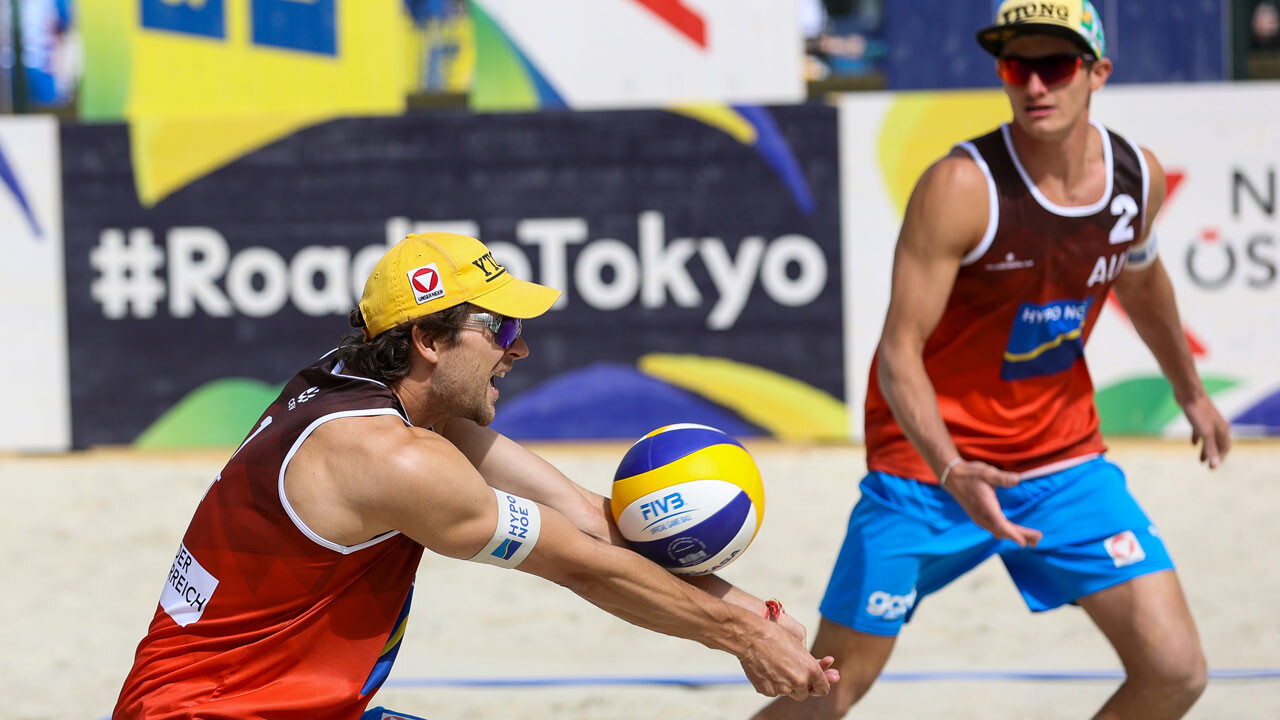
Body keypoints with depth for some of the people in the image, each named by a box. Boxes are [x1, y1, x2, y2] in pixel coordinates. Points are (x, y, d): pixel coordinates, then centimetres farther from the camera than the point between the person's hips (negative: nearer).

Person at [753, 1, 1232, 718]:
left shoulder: (1138, 176, -4)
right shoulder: (961, 187, -22)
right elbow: (899, 351, -23)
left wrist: (1191, 392, 34)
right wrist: (951, 472, -39)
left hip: (1064, 456, 5)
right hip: (933, 461, -5)